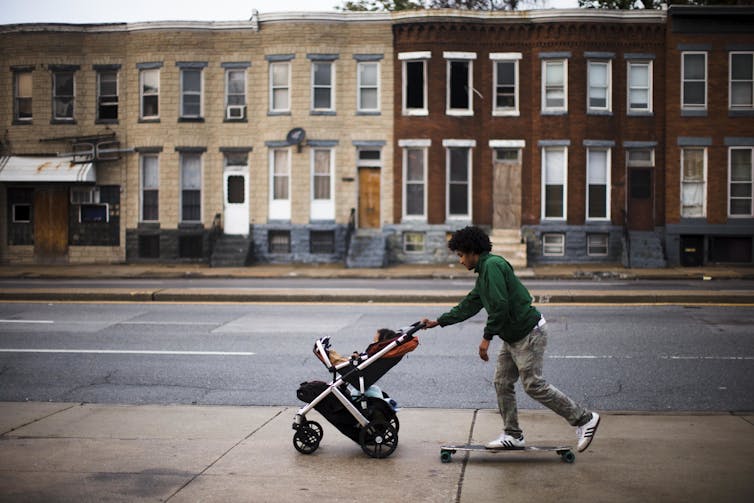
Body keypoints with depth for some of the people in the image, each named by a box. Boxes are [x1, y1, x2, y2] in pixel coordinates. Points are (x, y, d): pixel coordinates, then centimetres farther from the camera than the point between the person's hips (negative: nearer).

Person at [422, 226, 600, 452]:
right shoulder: (484, 272, 16)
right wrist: (438, 322, 27)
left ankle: (585, 419, -1)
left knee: (534, 385, -9)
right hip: (513, 337, 10)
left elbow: (500, 306, -24)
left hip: (529, 333, -10)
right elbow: (468, 306, 25)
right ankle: (513, 435, 17)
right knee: (502, 383, 10)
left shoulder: (492, 265, -16)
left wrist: (487, 337, -20)